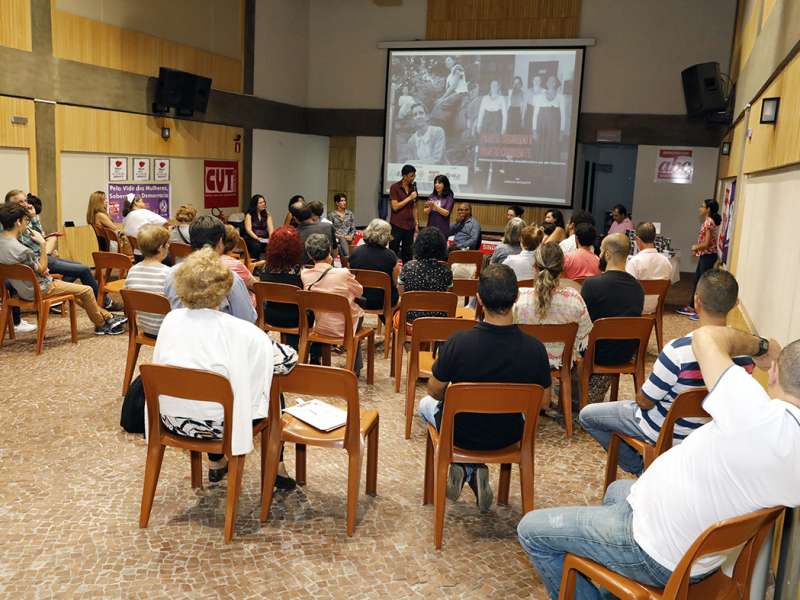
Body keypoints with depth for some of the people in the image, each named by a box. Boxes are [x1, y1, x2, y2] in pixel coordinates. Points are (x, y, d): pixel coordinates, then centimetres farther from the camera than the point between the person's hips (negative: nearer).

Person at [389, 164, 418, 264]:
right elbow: (395, 207, -12)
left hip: (409, 226, 5)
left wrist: (416, 222, 13)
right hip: (397, 225, -5)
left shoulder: (413, 187, 10)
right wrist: (409, 198, -13)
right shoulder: (395, 187, -6)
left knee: (407, 254, 6)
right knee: (393, 252, -3)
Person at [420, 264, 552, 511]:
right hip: (508, 435, 2)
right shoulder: (535, 348, -24)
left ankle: (464, 466, 14)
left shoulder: (457, 342, -28)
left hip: (461, 434, -1)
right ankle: (476, 471, 17)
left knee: (426, 403, 32)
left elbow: (434, 391, -12)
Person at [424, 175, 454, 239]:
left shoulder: (449, 197, -3)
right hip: (430, 228, 3)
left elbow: (446, 213, -12)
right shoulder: (432, 196, 7)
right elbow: (425, 212, 5)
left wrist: (434, 206, -21)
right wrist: (430, 207, -16)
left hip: (442, 230, -3)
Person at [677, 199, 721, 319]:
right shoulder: (709, 221, 12)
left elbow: (707, 243, -21)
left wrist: (695, 247, -5)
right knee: (697, 280, 15)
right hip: (705, 255, 10)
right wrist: (697, 246, 8)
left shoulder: (709, 222, -18)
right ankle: (691, 307, 23)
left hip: (708, 256, -10)